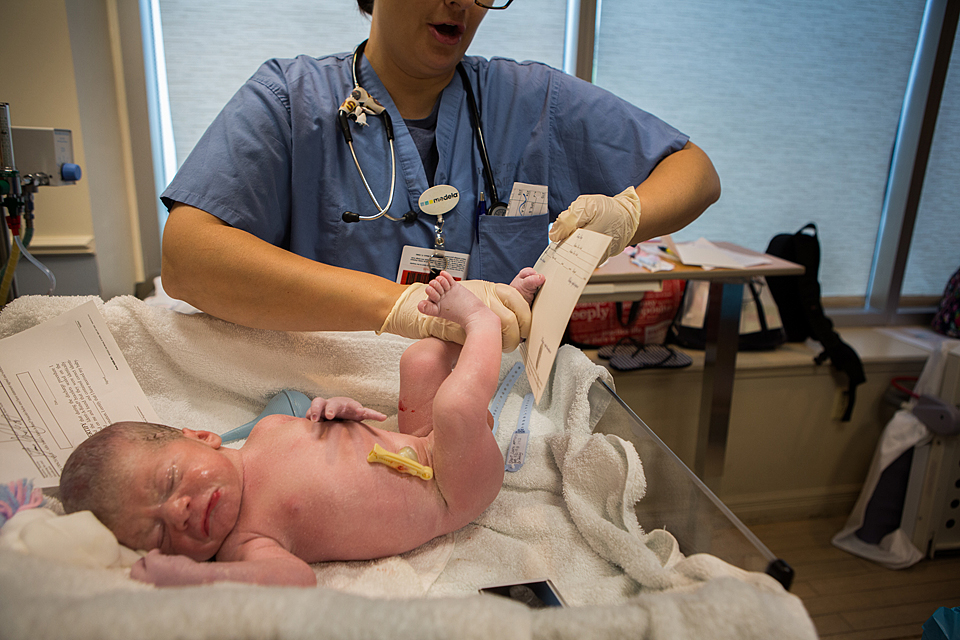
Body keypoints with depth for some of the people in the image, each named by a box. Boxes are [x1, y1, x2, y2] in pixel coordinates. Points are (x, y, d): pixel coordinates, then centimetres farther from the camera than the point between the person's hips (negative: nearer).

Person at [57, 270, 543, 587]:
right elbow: (296, 576, -41)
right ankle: (479, 321, -3)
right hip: (451, 498, -6)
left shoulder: (269, 429, -6)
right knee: (457, 404, -32)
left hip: (418, 444, 6)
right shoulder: (243, 542, -22)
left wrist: (334, 409, -14)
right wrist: (195, 576, -51)